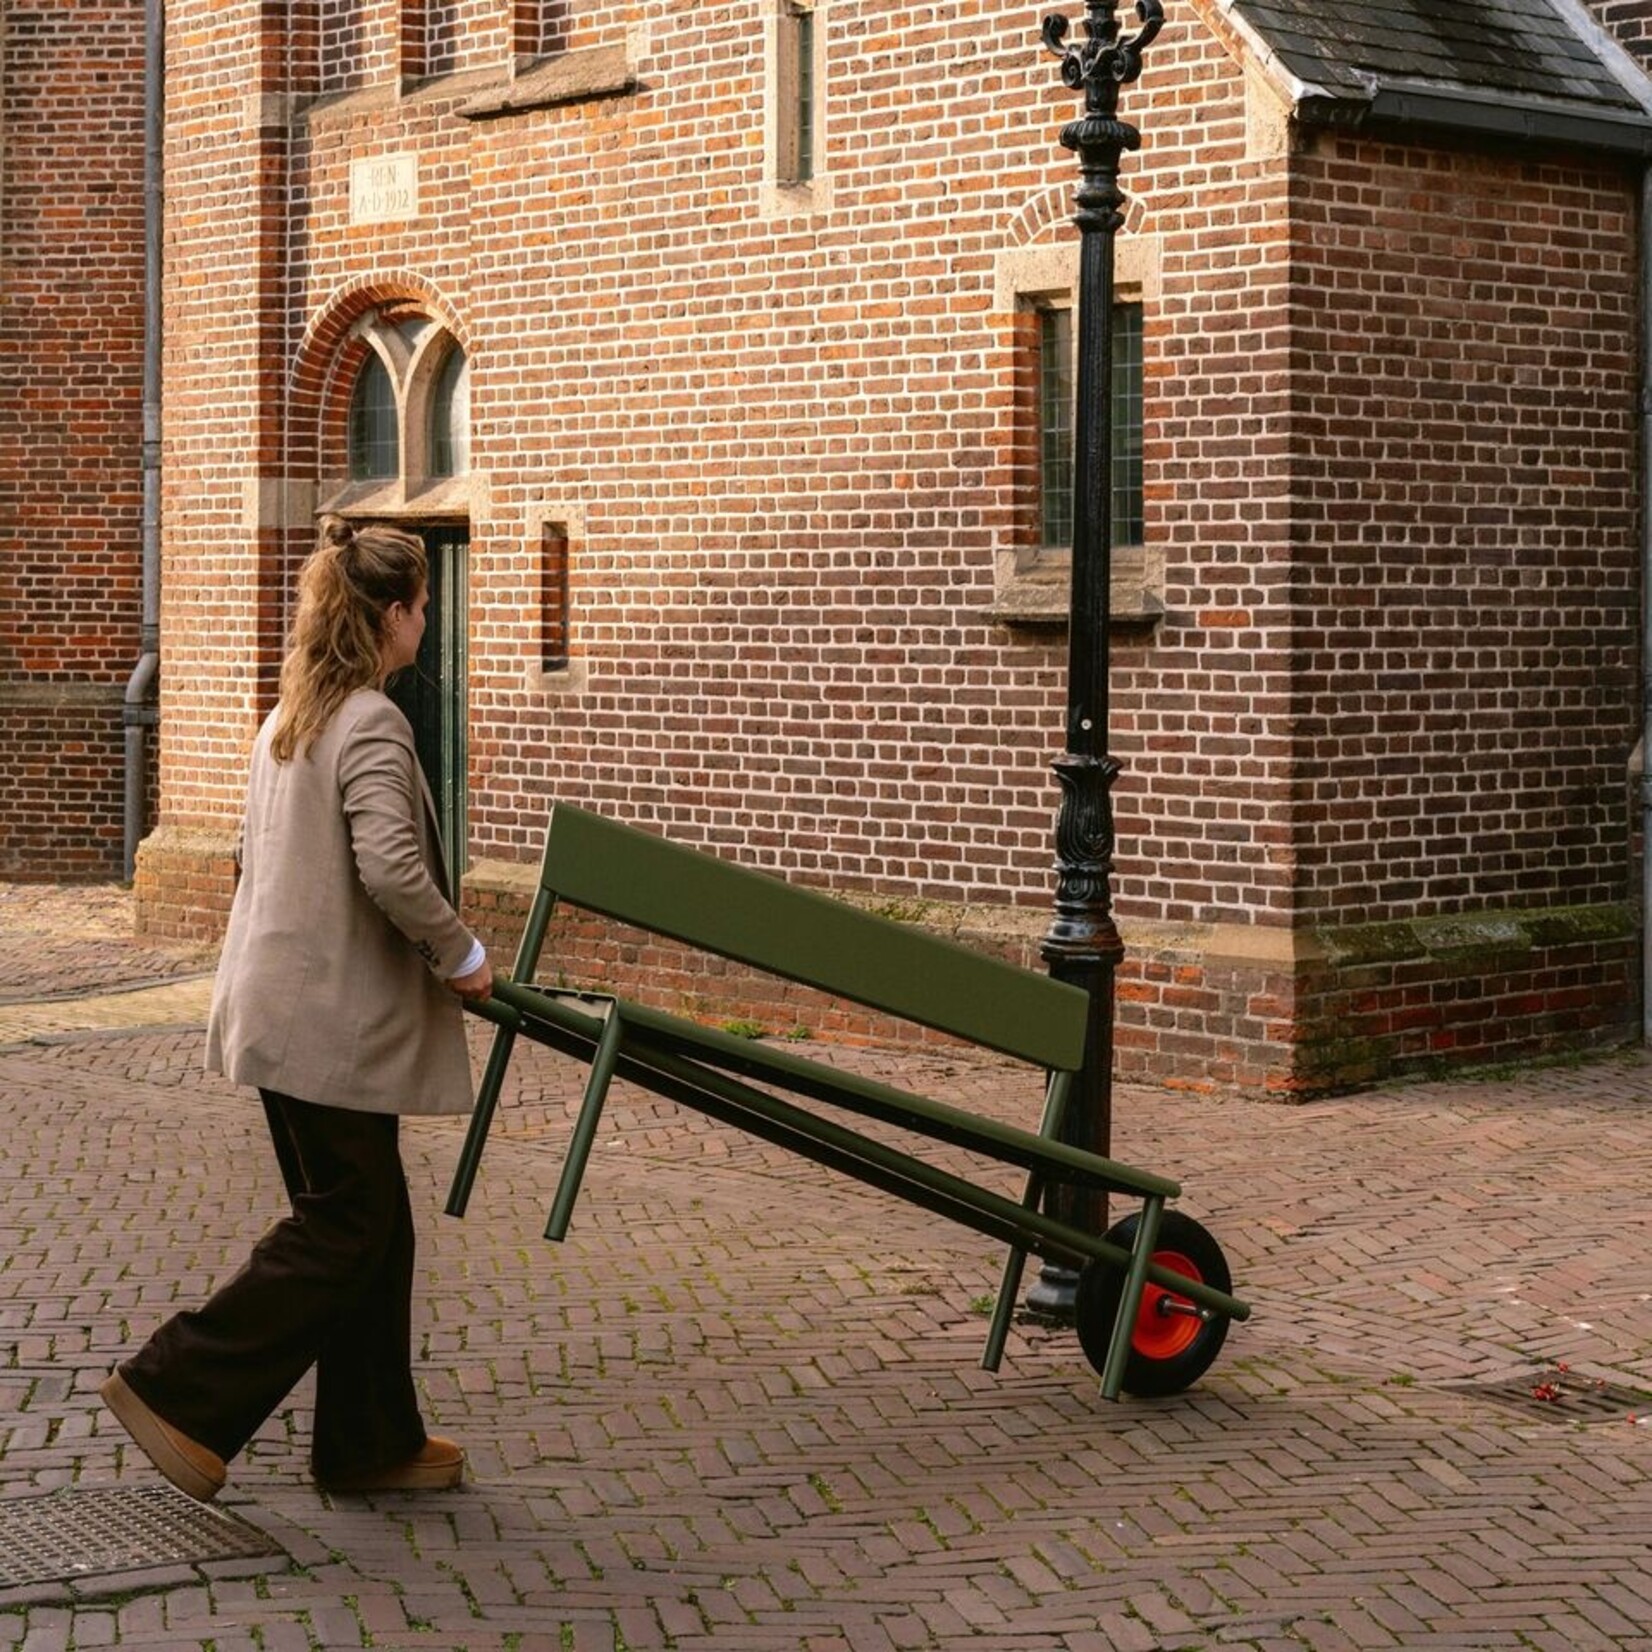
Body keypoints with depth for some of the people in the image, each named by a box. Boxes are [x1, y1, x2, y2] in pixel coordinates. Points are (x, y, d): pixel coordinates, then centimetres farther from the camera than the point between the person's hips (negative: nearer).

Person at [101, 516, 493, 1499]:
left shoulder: (289, 721, 12)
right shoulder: (372, 724, -16)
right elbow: (392, 870, -27)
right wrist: (461, 955, -12)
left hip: (285, 1006, 9)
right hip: (337, 1021, -9)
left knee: (374, 1224, 14)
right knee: (342, 1231, 0)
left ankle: (372, 1442, 20)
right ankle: (181, 1392, 0)